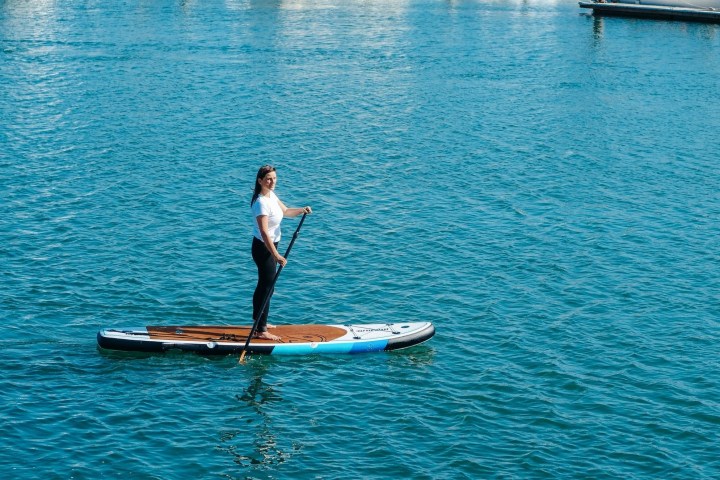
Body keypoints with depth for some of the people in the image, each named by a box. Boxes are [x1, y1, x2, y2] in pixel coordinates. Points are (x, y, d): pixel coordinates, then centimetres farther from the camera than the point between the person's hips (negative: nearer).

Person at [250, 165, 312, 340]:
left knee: (263, 285, 20)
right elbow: (264, 232, -31)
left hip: (270, 246, 10)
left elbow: (285, 212, 16)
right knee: (267, 288, -5)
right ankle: (261, 331, 0)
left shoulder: (271, 195, 4)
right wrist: (276, 255, -35)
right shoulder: (261, 203, -25)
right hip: (263, 248, -10)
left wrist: (302, 210, -4)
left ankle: (259, 321, 34)